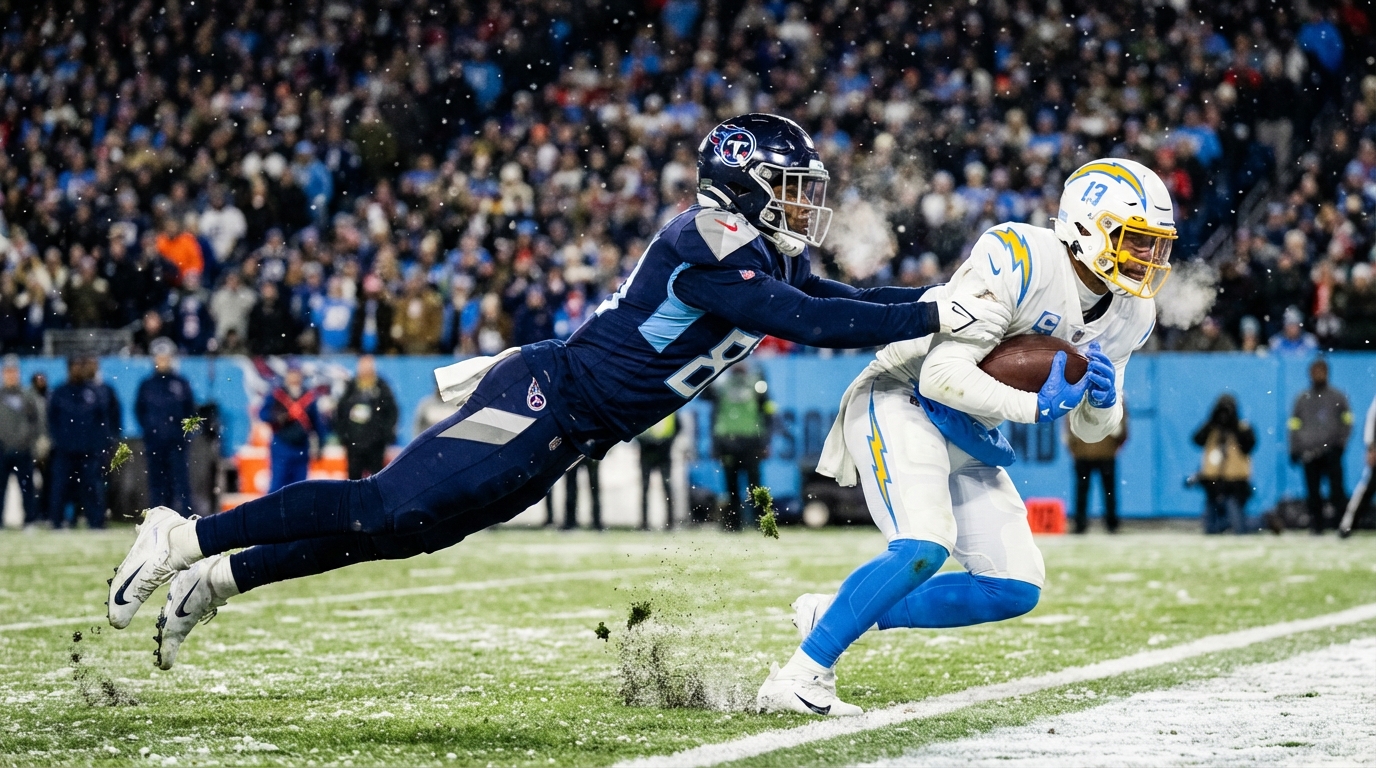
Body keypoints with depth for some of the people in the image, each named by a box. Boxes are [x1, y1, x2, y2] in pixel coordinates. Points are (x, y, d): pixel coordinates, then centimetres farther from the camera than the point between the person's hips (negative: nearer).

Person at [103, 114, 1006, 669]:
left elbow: (846, 299, 16)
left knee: (412, 528, 11)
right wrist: (940, 317, -25)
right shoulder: (713, 245, -20)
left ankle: (220, 578, 17)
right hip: (546, 398, -10)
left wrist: (951, 300, 4)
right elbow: (812, 322, -27)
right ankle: (186, 540, -5)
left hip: (564, 434, 10)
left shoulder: (767, 258, 10)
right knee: (384, 509, -12)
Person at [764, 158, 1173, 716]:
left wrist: (1103, 399, -13)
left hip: (968, 437, 9)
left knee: (1017, 589, 2)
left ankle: (831, 615, 8)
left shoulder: (1130, 313, 0)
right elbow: (943, 376, -28)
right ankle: (795, 680, -21)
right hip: (901, 402, -9)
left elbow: (1091, 430, 9)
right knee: (922, 548, -29)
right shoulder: (1018, 259, -25)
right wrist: (1035, 407, -30)